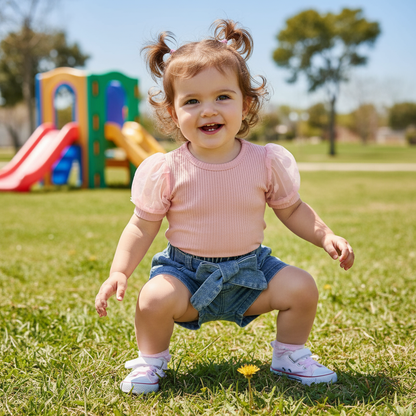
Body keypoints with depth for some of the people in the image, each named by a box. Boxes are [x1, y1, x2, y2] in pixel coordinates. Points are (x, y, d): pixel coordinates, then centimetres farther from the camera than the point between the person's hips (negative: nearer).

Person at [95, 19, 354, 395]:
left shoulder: (265, 162, -9)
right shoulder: (166, 171, -13)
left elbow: (292, 209, 6)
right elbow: (142, 227, -5)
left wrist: (326, 236, -9)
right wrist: (119, 272, -16)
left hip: (249, 269, 2)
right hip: (185, 271, -2)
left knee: (302, 288, -16)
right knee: (155, 298, -29)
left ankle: (290, 356, 15)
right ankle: (151, 361, 4)